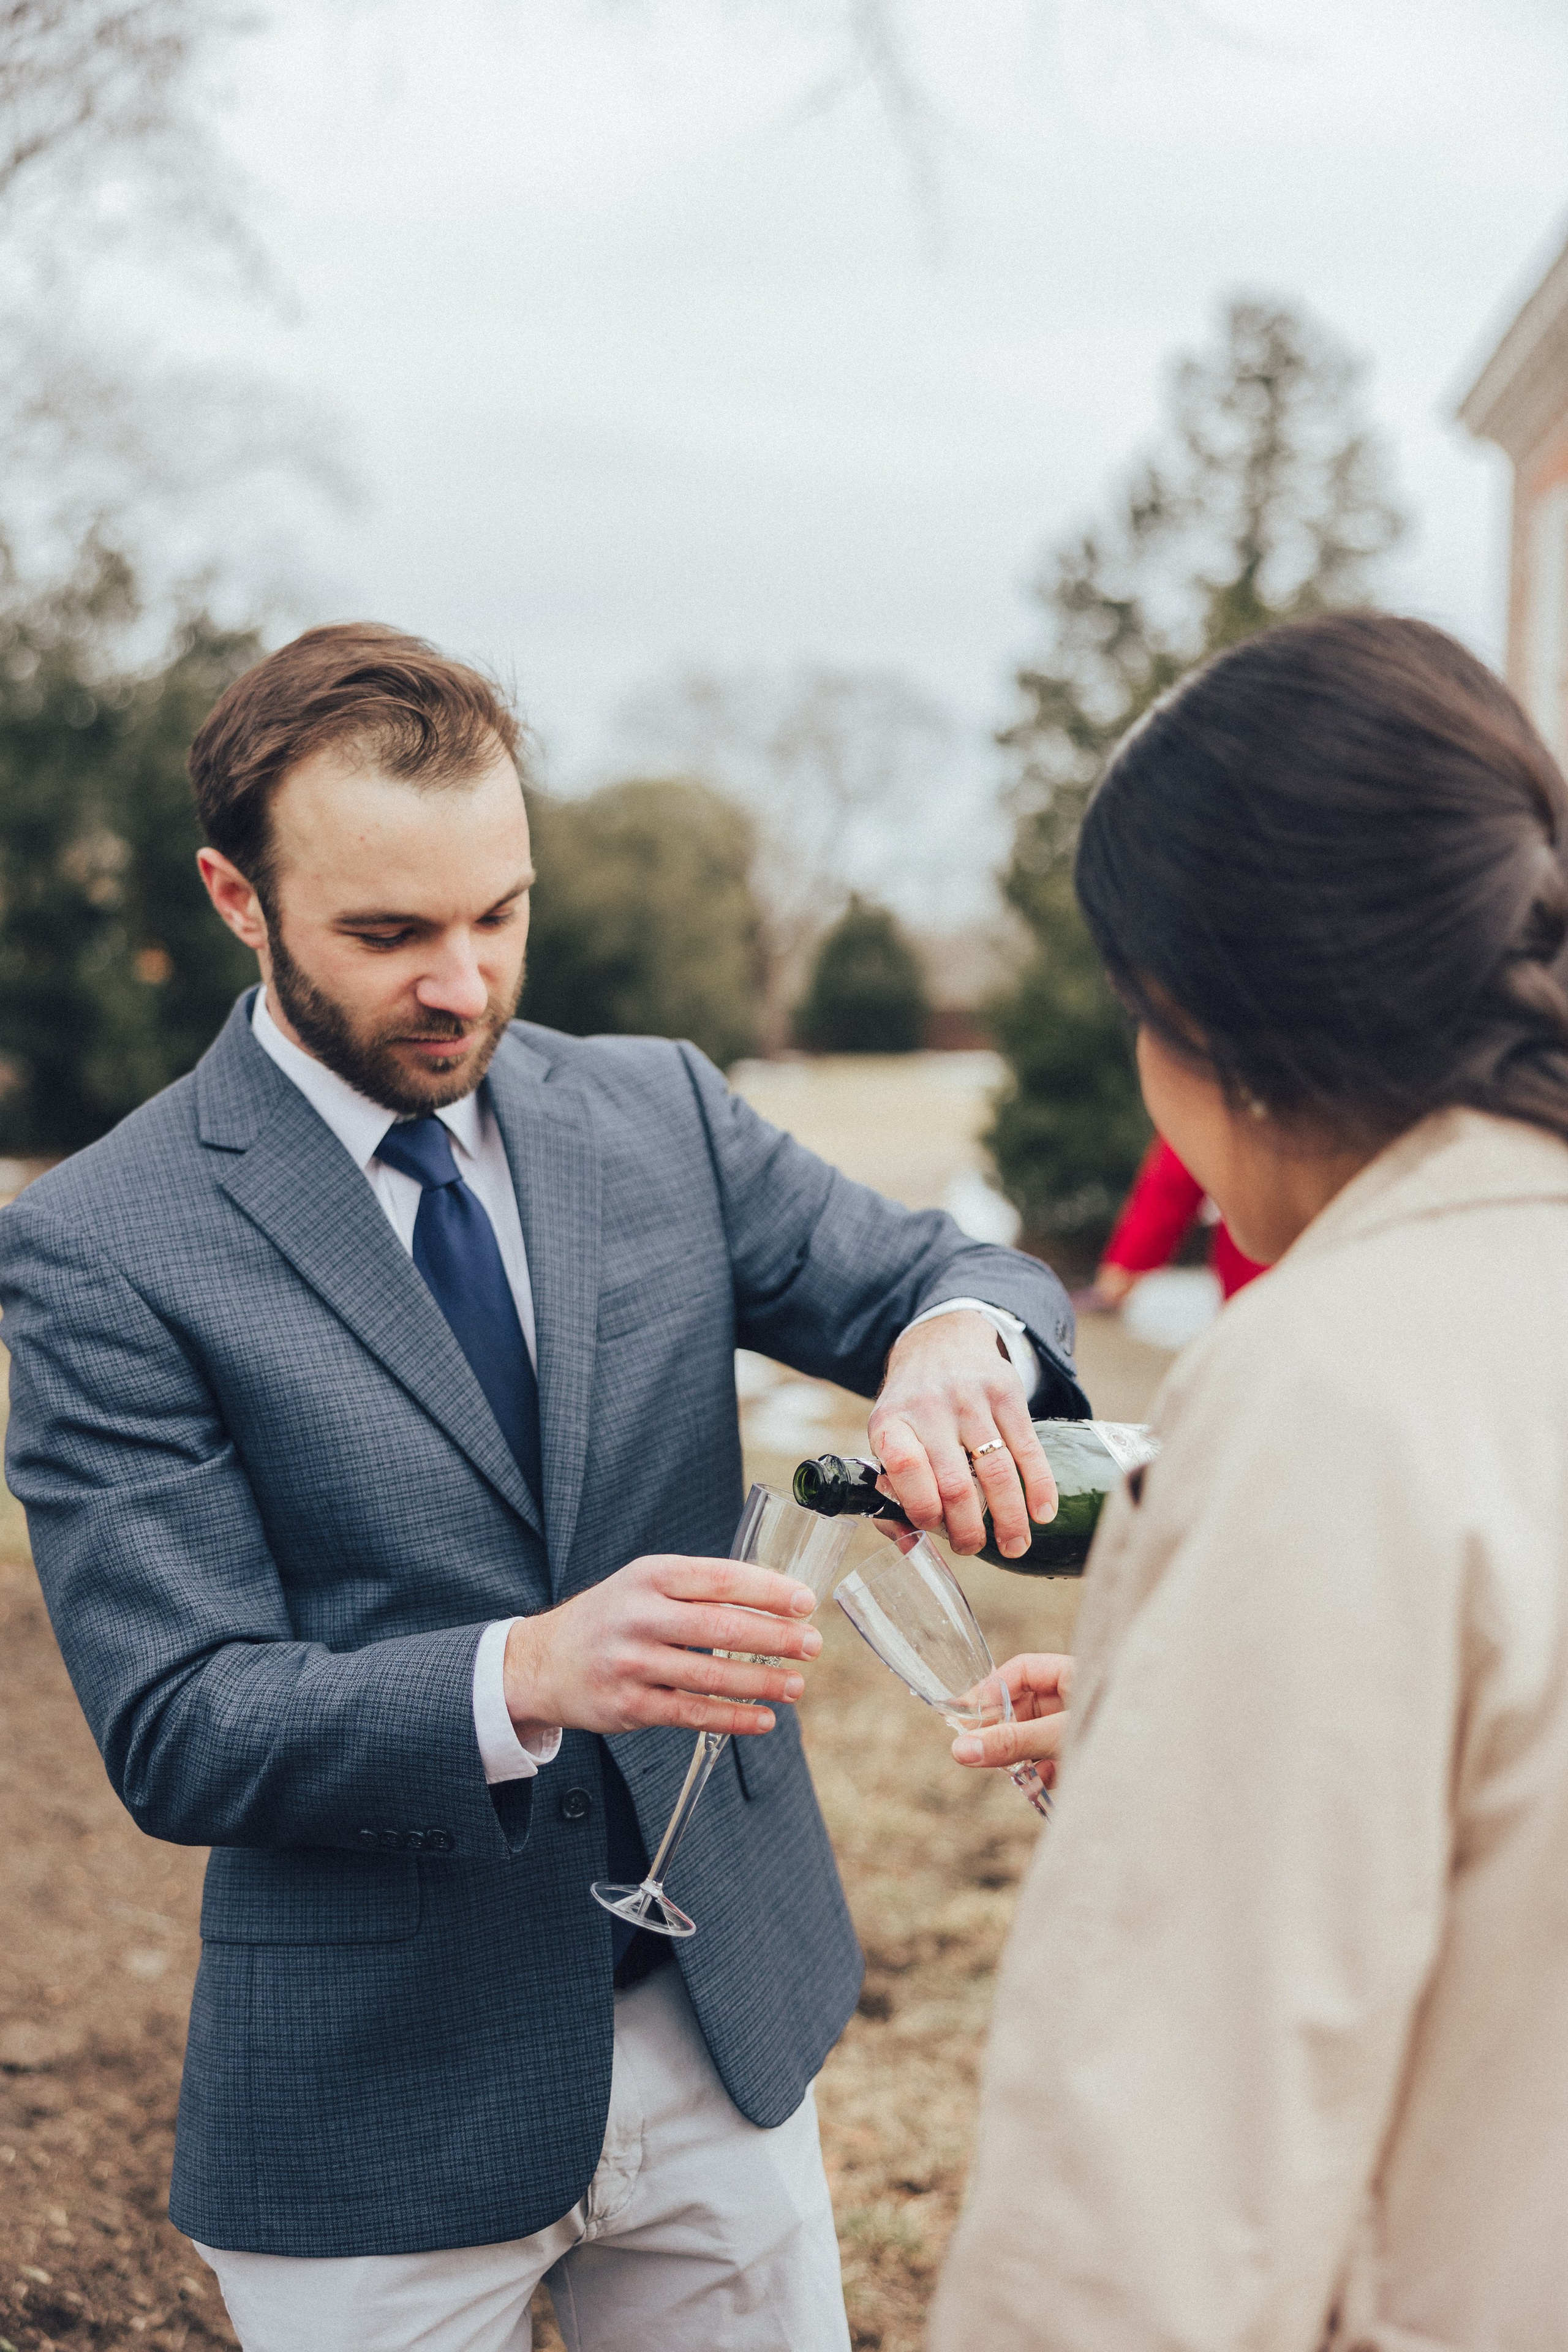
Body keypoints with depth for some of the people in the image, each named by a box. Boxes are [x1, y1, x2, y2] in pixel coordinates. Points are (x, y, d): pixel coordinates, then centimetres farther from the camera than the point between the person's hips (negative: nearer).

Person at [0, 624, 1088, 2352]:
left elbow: (963, 1279, 1)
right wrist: (528, 1677, -34)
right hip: (385, 2110, -4)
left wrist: (961, 1342, -24)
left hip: (731, 2012, 4)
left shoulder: (660, 1113, 0)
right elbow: (177, 1730, -17)